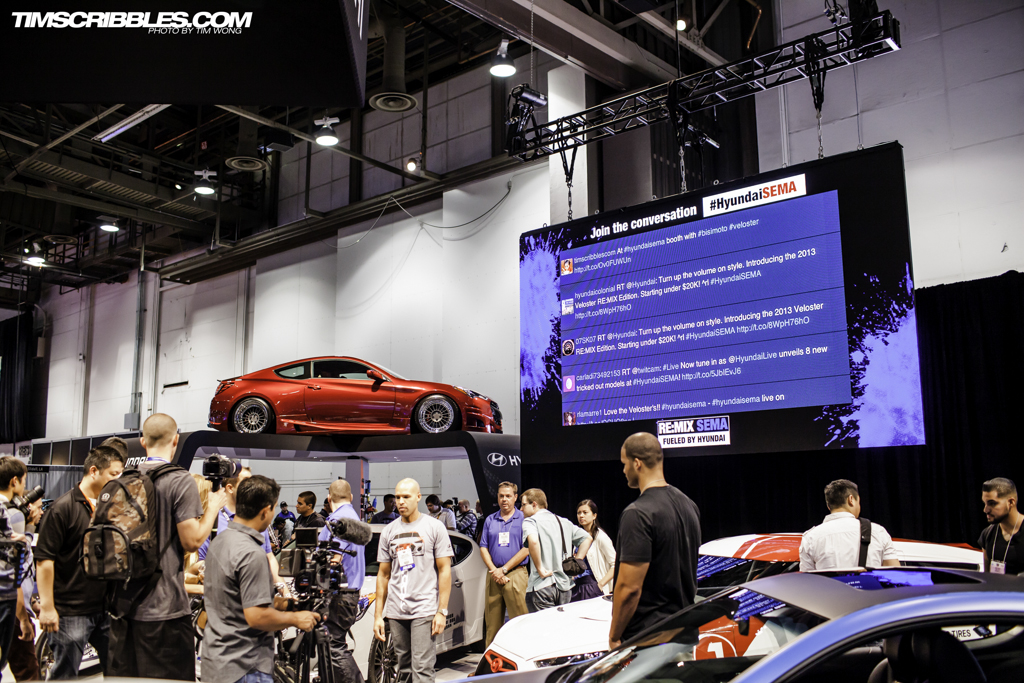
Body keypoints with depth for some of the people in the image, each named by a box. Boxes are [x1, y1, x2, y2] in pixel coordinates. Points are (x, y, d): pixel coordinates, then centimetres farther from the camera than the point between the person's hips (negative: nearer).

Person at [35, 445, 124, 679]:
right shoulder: (64, 507, -11)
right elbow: (44, 559, -14)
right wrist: (47, 606, -16)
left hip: (105, 608, 7)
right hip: (71, 612, -7)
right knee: (64, 676, 4)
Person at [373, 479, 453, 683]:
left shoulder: (434, 527, 1)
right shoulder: (389, 531, 13)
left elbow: (444, 570, -1)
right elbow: (383, 574, 16)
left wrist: (442, 611, -8)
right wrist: (378, 615, 10)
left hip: (424, 610, -4)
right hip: (395, 612, 4)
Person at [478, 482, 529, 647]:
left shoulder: (523, 519, 3)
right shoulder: (490, 520, 15)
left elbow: (526, 549, -4)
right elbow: (483, 548, 11)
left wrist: (504, 569, -8)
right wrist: (494, 570, -4)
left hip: (516, 574, -4)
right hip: (493, 576, 4)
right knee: (492, 622, 5)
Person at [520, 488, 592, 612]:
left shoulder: (530, 521, -3)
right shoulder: (564, 522, 17)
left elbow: (533, 541, -24)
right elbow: (587, 538, 16)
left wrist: (540, 569, -17)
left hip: (541, 587, -6)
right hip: (565, 585, 6)